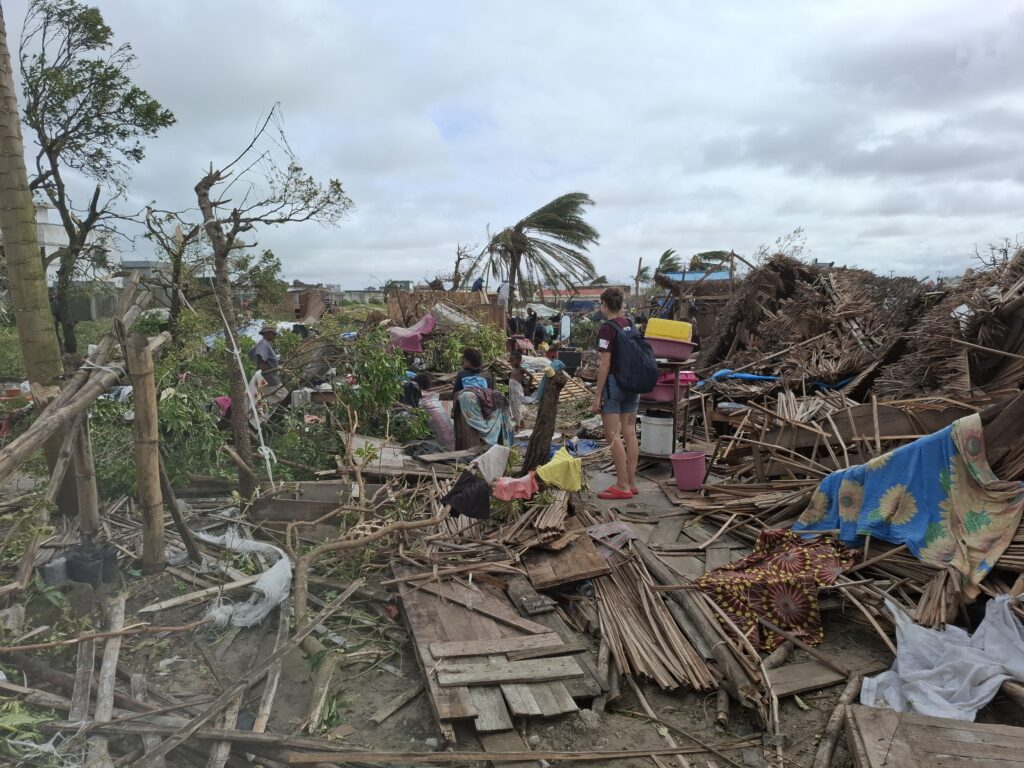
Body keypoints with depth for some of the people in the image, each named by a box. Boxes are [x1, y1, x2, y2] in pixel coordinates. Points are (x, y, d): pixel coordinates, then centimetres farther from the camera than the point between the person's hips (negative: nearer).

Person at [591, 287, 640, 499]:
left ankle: (622, 486, -1)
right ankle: (631, 482, 16)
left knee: (613, 435, -2)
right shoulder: (630, 325, 9)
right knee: (630, 433, 10)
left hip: (613, 383, -8)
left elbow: (605, 364, -16)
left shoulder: (607, 328, -13)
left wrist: (597, 395, -13)